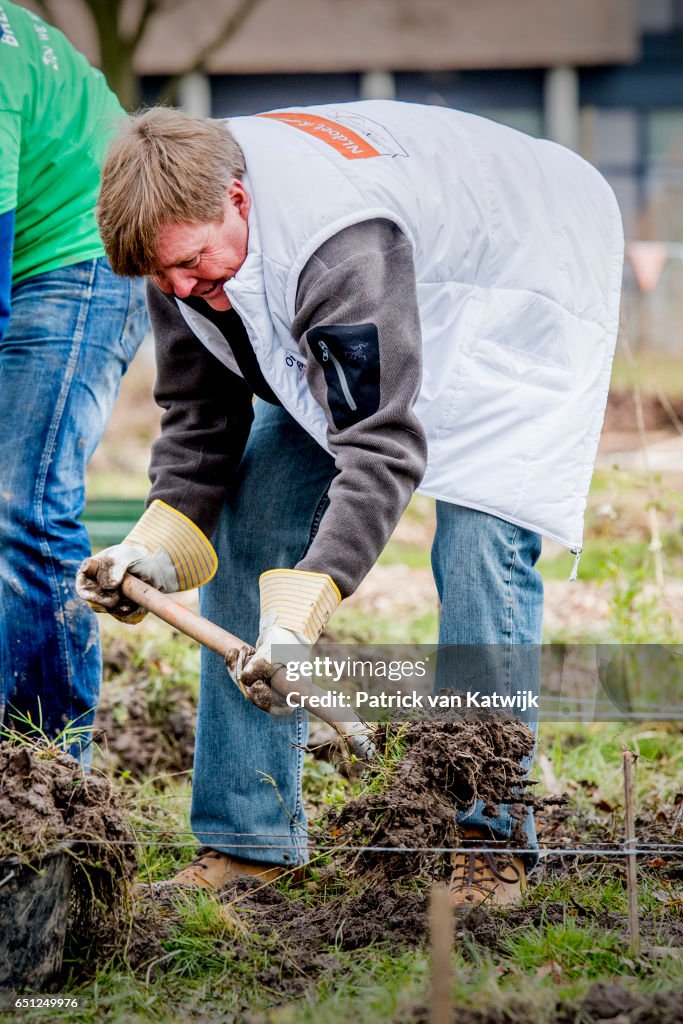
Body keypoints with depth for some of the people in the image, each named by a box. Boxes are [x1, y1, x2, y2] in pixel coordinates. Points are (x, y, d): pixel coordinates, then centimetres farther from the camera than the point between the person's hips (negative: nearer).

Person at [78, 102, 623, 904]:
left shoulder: (345, 242, -43)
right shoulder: (181, 225, -18)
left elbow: (382, 448, -44)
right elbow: (199, 420, -9)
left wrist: (300, 607, -52)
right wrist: (159, 545, -26)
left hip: (521, 283, -7)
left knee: (480, 543, -23)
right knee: (248, 518, -3)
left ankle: (491, 843, -14)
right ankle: (246, 839, 0)